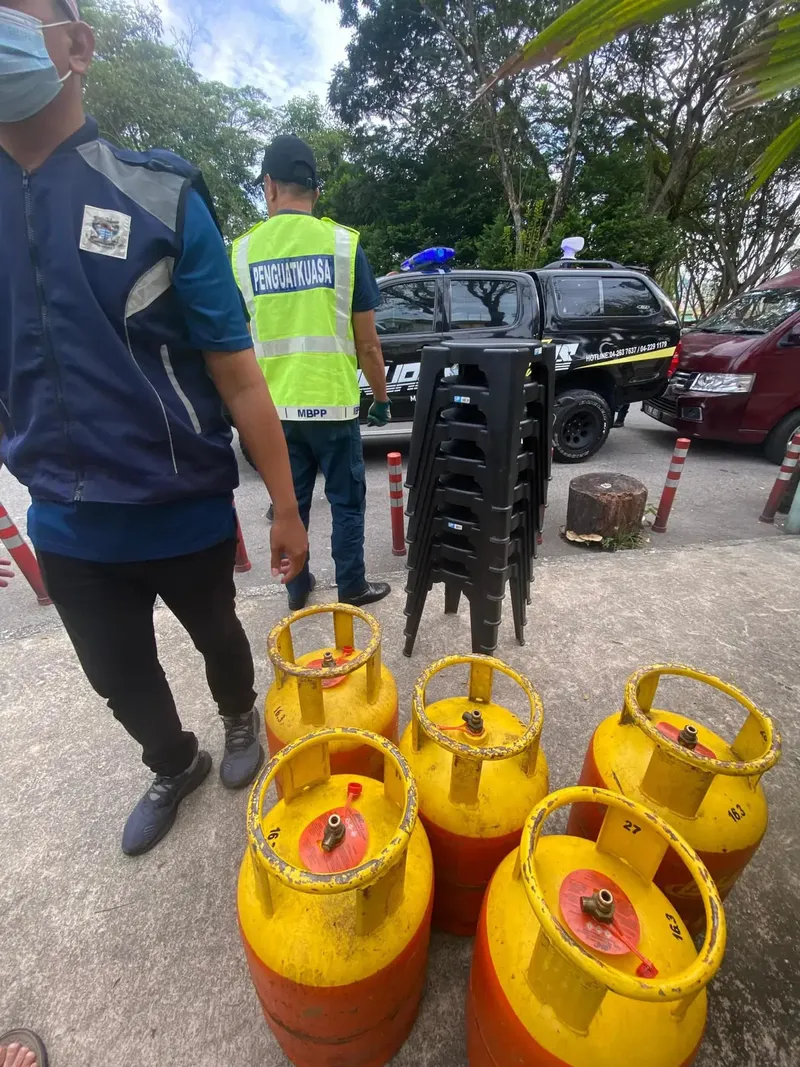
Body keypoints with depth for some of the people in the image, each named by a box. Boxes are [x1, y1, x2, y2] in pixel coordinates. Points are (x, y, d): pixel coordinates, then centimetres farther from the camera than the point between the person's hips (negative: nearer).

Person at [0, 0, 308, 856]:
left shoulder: (159, 197, -8)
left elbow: (237, 375, -11)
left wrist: (285, 510, -10)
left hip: (185, 513, -4)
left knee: (217, 637, 21)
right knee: (118, 677, 21)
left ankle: (239, 723, 57)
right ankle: (174, 767, 54)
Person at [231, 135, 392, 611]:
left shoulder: (244, 250, 5)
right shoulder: (343, 243, -1)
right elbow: (368, 342, -2)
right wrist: (383, 397, 10)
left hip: (274, 405, 3)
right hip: (333, 401, -2)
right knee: (346, 501, 10)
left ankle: (297, 588, 26)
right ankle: (352, 588, 21)